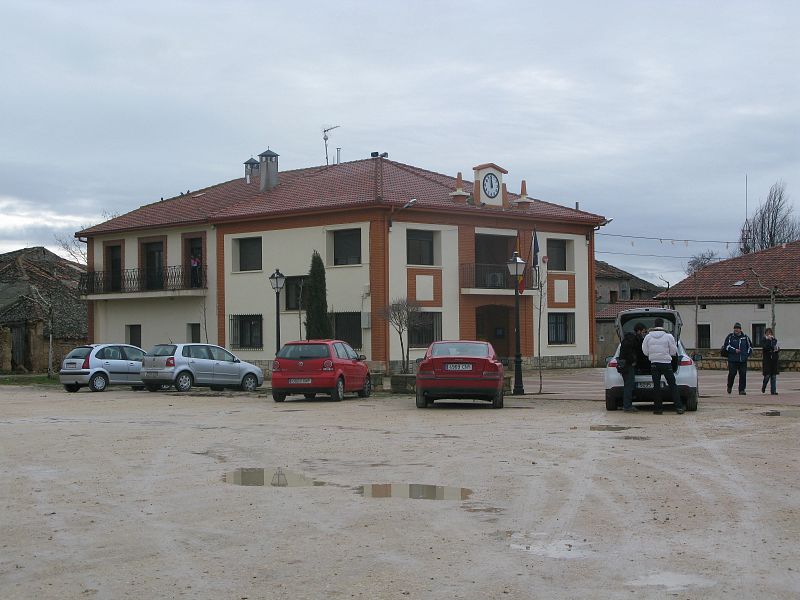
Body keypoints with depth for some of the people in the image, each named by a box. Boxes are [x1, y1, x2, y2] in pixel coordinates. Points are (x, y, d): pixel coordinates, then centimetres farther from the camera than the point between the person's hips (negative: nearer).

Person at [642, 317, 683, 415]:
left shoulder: (648, 336, 1)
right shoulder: (668, 336, -6)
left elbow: (645, 352, 5)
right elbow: (674, 352, -1)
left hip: (654, 364, 1)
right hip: (666, 363, -1)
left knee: (656, 386, 4)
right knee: (672, 385, 3)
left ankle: (658, 408, 3)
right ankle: (679, 407, -2)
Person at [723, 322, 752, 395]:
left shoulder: (745, 337, 11)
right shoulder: (730, 337, 4)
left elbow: (750, 347, 19)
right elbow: (726, 346, -4)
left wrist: (747, 354, 5)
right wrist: (734, 350, -14)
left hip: (743, 360, 2)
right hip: (732, 360, -2)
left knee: (743, 374, -3)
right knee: (732, 373, -7)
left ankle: (742, 390, 3)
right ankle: (729, 386, 19)